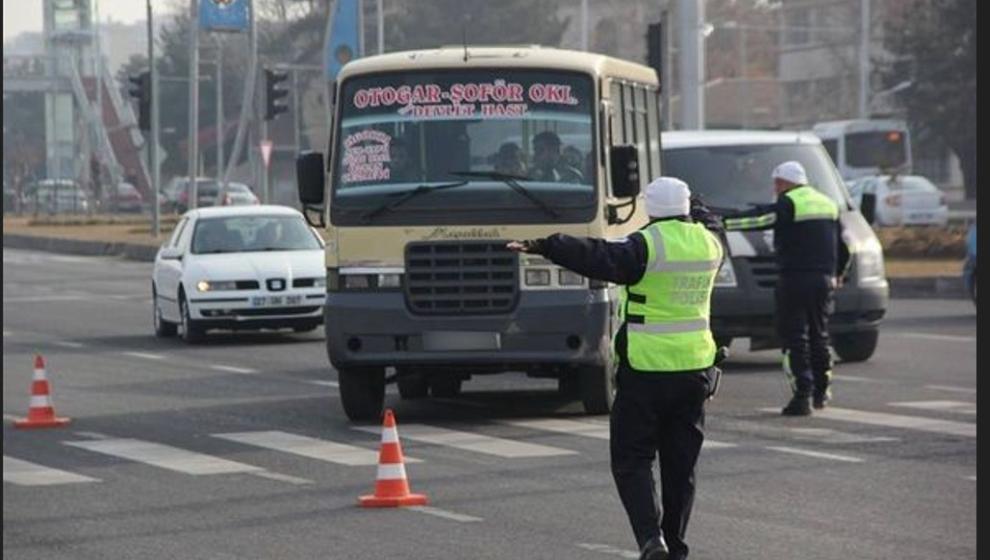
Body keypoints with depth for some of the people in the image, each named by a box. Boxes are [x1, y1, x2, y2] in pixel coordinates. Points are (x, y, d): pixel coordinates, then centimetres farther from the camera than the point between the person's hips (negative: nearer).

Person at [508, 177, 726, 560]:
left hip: (646, 371, -6)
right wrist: (693, 208, 48)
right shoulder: (708, 242, 5)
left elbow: (598, 259, -27)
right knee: (680, 464, 13)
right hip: (695, 370, 6)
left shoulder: (647, 246, -14)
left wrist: (546, 247, -29)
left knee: (632, 460, 1)